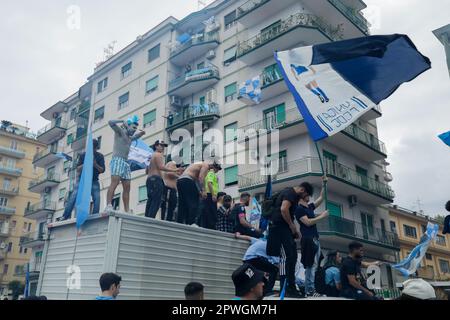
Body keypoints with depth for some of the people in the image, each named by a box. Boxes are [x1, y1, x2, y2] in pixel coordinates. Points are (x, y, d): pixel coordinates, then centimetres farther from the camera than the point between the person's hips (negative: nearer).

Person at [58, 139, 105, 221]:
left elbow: (102, 170, -5)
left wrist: (95, 165, -24)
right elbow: (78, 169, -4)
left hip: (94, 181, 1)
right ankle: (65, 216, -15)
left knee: (97, 198, -15)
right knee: (74, 197, -13)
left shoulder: (100, 156, 3)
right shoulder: (83, 155, 1)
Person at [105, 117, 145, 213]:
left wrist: (141, 133, 31)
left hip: (126, 162, 8)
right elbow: (111, 122, -10)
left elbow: (136, 136, 49)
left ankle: (127, 210, -1)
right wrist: (123, 121, -2)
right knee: (114, 182, -22)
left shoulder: (130, 137, 27)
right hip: (118, 160, -8)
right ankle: (109, 206, -31)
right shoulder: (120, 131, 6)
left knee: (127, 188, 1)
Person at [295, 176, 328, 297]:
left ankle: (311, 289, 10)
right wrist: (322, 216, -8)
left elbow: (321, 198, 27)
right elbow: (308, 222, -14)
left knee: (314, 265, 8)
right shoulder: (299, 208, -6)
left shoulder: (310, 207, 20)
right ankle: (309, 290, -10)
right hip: (308, 239, -9)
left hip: (315, 239, 9)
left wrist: (324, 185, 19)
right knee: (311, 265, -12)